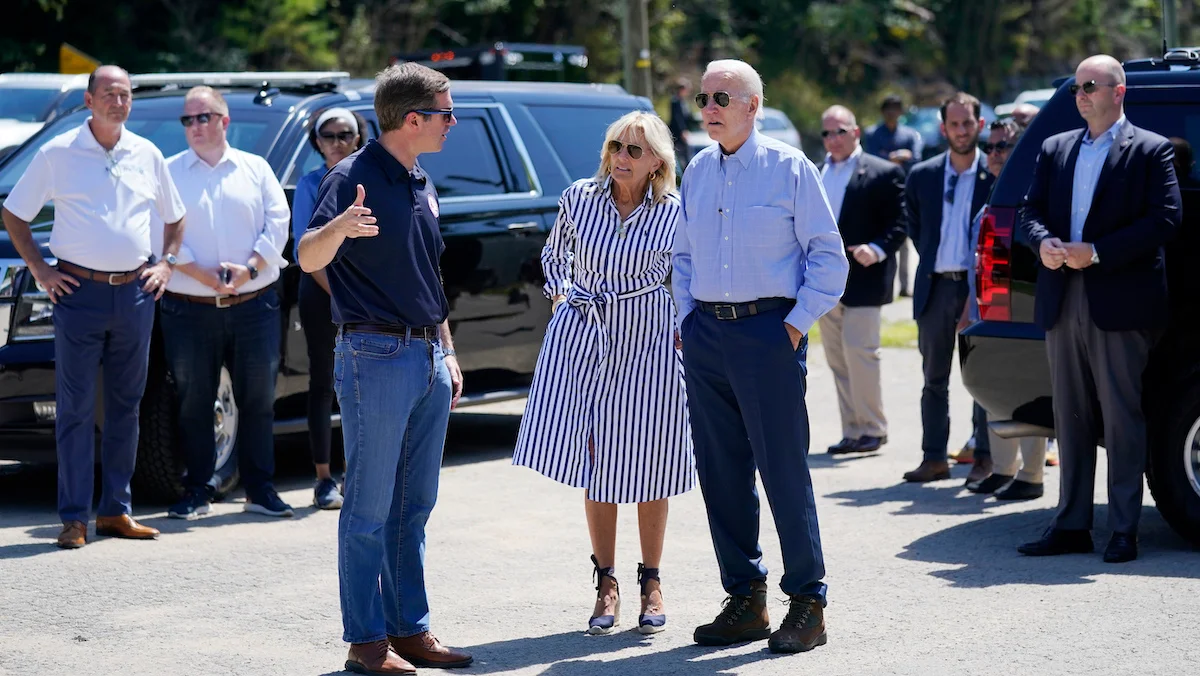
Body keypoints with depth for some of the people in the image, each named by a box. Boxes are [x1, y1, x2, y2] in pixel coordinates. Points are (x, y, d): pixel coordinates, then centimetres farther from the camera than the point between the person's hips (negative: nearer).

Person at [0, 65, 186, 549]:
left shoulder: (147, 156, 10)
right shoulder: (58, 154, -1)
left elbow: (175, 218, 23)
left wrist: (167, 264, 8)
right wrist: (39, 270, -3)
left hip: (135, 292, 4)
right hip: (80, 291, -4)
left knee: (126, 405, 8)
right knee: (76, 408, -4)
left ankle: (116, 511, 16)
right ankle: (74, 518, -1)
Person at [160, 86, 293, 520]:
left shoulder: (256, 169, 11)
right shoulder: (168, 173, 6)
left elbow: (277, 224, 4)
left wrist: (250, 267, -12)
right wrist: (203, 275, -15)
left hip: (254, 304, 1)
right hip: (190, 309, -1)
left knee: (258, 398, 4)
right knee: (193, 402, 2)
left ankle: (260, 488, 12)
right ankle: (196, 491, 11)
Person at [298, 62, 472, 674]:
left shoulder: (421, 186, 15)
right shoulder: (353, 177, -10)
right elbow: (308, 258, -23)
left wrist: (448, 354, 21)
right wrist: (340, 228, -44)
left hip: (428, 361, 8)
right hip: (376, 357, -8)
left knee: (414, 506, 11)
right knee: (369, 508, -3)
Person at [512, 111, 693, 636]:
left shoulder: (674, 213, -6)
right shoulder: (579, 199, -1)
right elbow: (554, 256, 17)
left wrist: (685, 332, 0)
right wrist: (561, 300, 5)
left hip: (647, 342, -1)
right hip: (583, 337, 2)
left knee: (647, 464, 4)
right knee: (594, 461, 1)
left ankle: (651, 582, 18)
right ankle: (606, 583, 11)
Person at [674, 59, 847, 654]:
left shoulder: (788, 167, -3)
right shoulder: (697, 170, 13)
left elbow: (829, 254, -4)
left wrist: (797, 322, -9)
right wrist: (686, 318, 10)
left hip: (767, 329, -6)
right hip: (705, 332, 6)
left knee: (784, 471, -5)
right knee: (720, 473, 7)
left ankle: (807, 604, 4)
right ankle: (745, 601, 17)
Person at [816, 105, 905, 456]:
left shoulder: (883, 173, -3)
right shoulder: (816, 174, 15)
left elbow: (898, 225, -6)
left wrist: (878, 250, -22)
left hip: (863, 280, -6)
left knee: (859, 352, -11)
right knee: (837, 358, 8)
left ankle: (873, 429, 0)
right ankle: (853, 432, 14)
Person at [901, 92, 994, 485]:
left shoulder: (996, 175, -4)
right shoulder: (922, 176, 6)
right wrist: (929, 255, 11)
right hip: (936, 286, 4)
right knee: (934, 377, 7)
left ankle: (985, 458, 8)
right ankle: (934, 458, 13)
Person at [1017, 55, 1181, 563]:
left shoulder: (1151, 151, -1)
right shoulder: (1056, 149, 16)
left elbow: (1164, 220, -10)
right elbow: (1031, 210, 14)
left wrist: (1097, 252, -16)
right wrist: (1043, 243, -8)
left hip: (1119, 304, -5)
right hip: (1063, 304, 5)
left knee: (1122, 418, -3)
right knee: (1070, 419, 9)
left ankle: (1124, 530, 2)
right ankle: (1071, 525, 14)